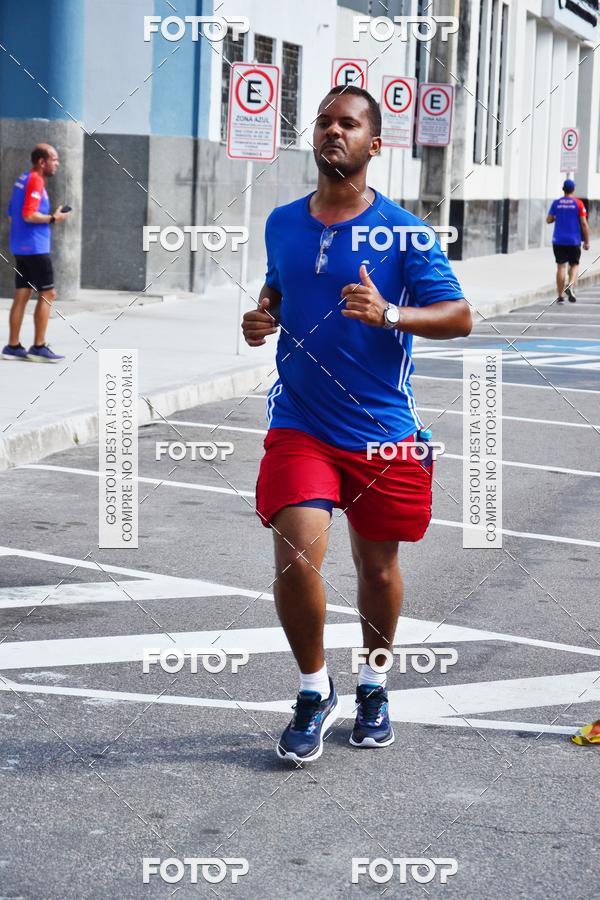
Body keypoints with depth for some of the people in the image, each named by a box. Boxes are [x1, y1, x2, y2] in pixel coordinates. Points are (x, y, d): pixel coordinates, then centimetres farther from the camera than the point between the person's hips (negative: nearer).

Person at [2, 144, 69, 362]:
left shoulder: (22, 180, 15)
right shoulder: (35, 181, -14)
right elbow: (29, 215, -23)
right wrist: (53, 218, -11)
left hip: (20, 248, 9)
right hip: (35, 248, -9)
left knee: (22, 295, 8)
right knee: (47, 294, -4)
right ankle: (38, 347, -4)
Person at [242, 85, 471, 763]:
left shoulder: (403, 230, -5)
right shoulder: (282, 224, 6)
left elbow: (459, 317, -7)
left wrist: (390, 314, -24)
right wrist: (260, 319, 1)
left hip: (383, 431, -1)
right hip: (300, 424, 1)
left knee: (378, 567, 11)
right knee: (296, 556, -14)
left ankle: (373, 684, 37)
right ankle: (314, 693, 7)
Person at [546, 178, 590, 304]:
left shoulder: (556, 203, 0)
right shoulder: (578, 203, -4)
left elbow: (548, 220, 6)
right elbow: (584, 224, -6)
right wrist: (587, 241, 0)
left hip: (558, 240, 1)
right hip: (574, 241, -1)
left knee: (561, 266, 5)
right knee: (574, 265, 12)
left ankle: (560, 296, 3)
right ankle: (570, 286, -13)